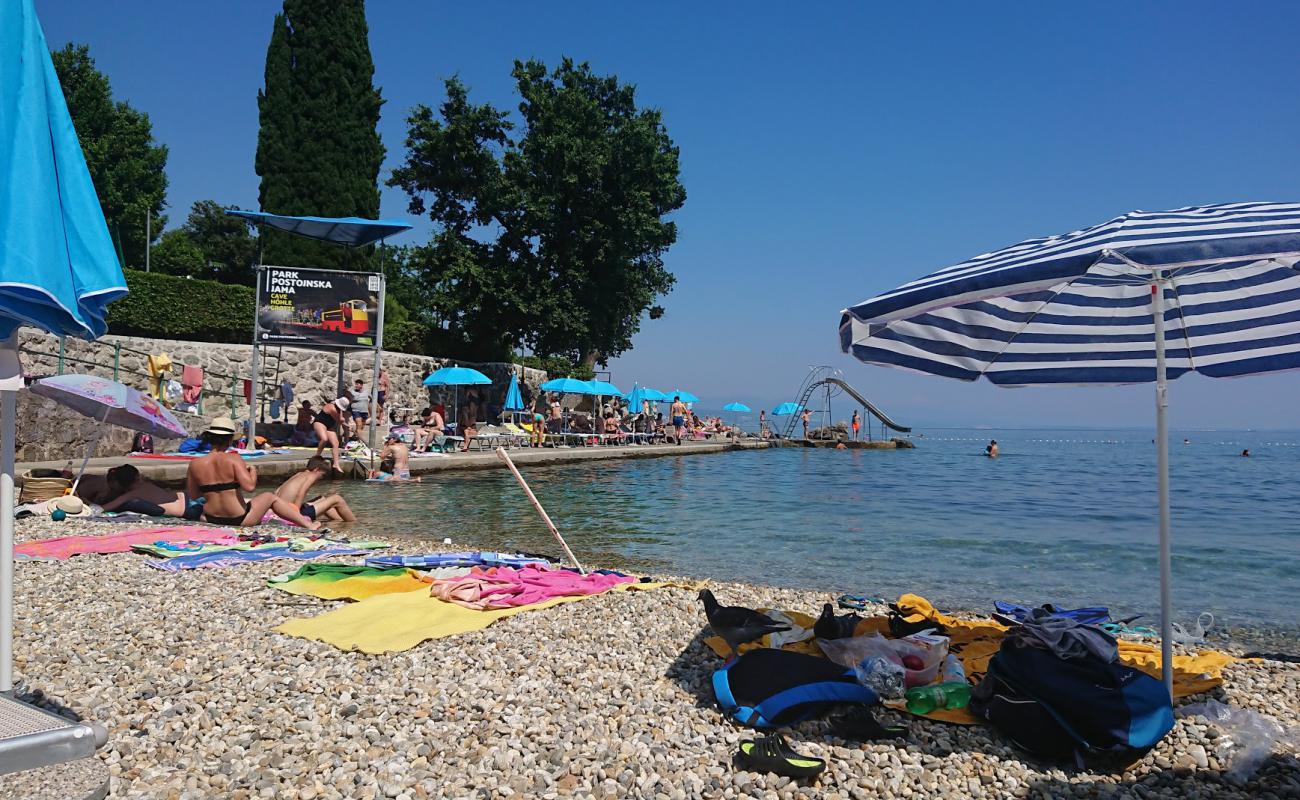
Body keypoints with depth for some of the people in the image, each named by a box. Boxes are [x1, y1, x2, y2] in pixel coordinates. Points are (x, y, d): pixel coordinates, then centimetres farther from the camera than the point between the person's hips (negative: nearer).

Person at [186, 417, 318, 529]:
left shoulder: (195, 464, -3)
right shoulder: (233, 459, -15)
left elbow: (192, 495, 6)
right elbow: (249, 486, -25)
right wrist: (253, 470, -5)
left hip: (212, 518, 5)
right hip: (239, 520, -5)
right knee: (271, 496, 19)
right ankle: (307, 524, 20)